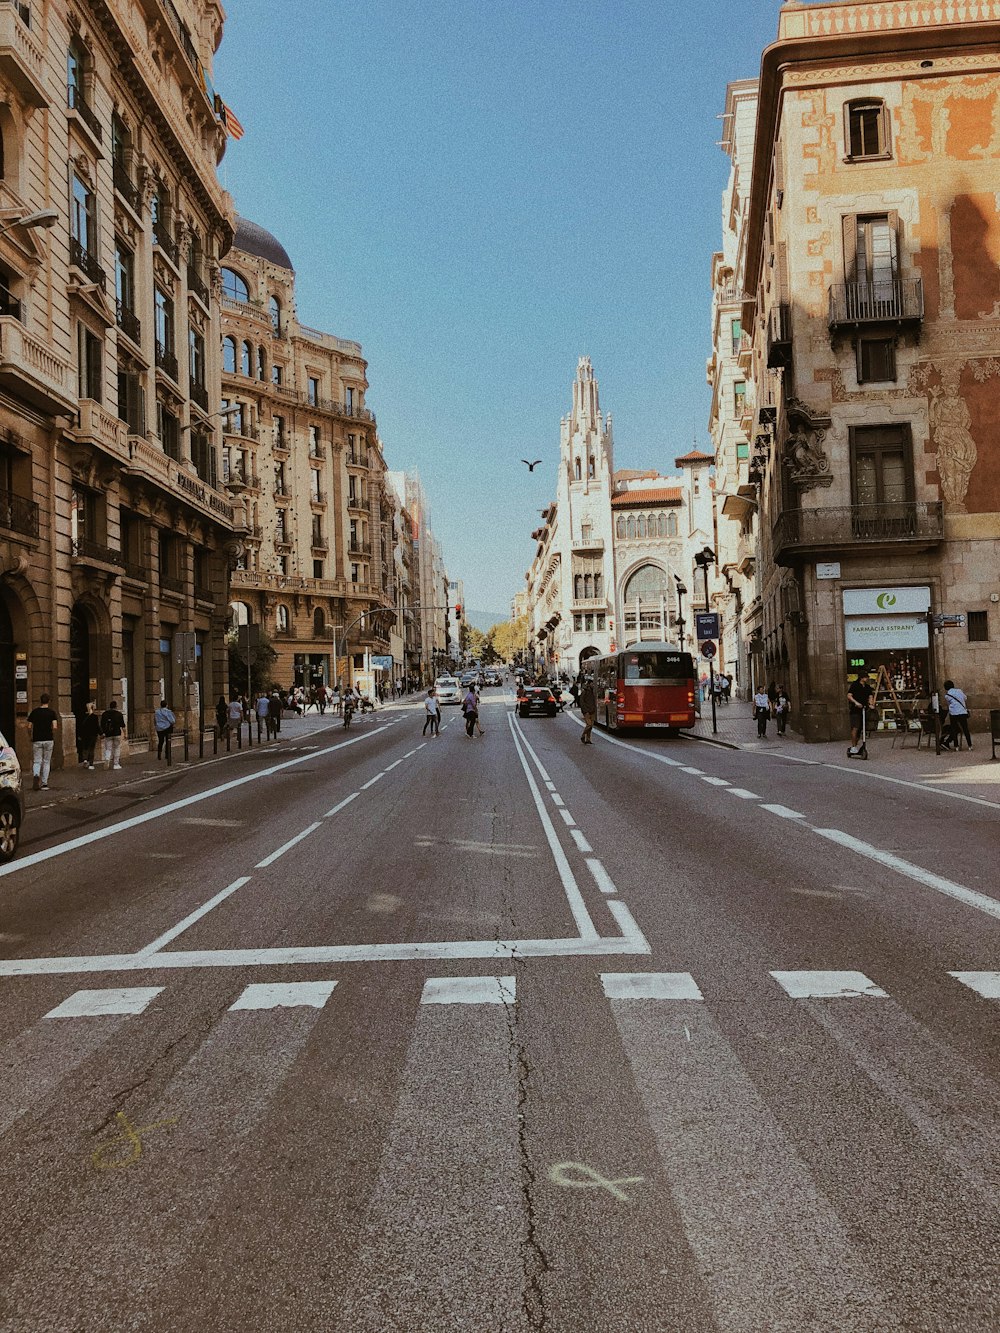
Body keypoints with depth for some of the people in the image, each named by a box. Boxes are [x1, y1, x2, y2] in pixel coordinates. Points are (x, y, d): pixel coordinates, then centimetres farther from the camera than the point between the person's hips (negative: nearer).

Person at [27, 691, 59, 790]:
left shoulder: (34, 712, 2)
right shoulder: (52, 712, -2)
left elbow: (29, 727, 0)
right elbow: (55, 727, -12)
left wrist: (31, 737, 16)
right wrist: (54, 737, 6)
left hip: (36, 740, 0)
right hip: (48, 740, 0)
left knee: (37, 761, 6)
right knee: (46, 762, 9)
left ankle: (36, 775, -23)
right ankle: (44, 784, 9)